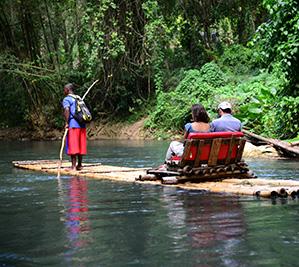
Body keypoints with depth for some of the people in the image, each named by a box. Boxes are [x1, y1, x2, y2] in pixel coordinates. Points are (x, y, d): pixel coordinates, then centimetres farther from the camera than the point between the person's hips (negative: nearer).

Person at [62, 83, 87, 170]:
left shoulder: (66, 99, -2)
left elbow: (67, 110, -19)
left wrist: (66, 123, -17)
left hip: (73, 125, -7)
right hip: (81, 124, 7)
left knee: (72, 146, -5)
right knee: (80, 145, 11)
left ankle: (73, 166, -8)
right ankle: (79, 165, 14)